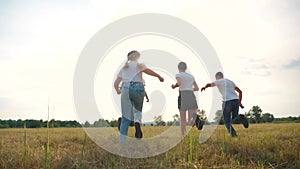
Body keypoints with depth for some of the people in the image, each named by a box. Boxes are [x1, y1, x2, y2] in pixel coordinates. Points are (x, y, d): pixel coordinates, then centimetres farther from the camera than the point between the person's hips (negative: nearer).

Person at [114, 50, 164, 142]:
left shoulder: (124, 68, 24)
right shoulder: (139, 65, 13)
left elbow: (116, 83, 21)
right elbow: (147, 71, -10)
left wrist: (118, 91, 38)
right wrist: (159, 76, -3)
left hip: (126, 89, 3)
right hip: (138, 87, -3)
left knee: (125, 116, 4)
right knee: (138, 109, 14)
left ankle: (122, 140, -3)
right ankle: (137, 122, -20)